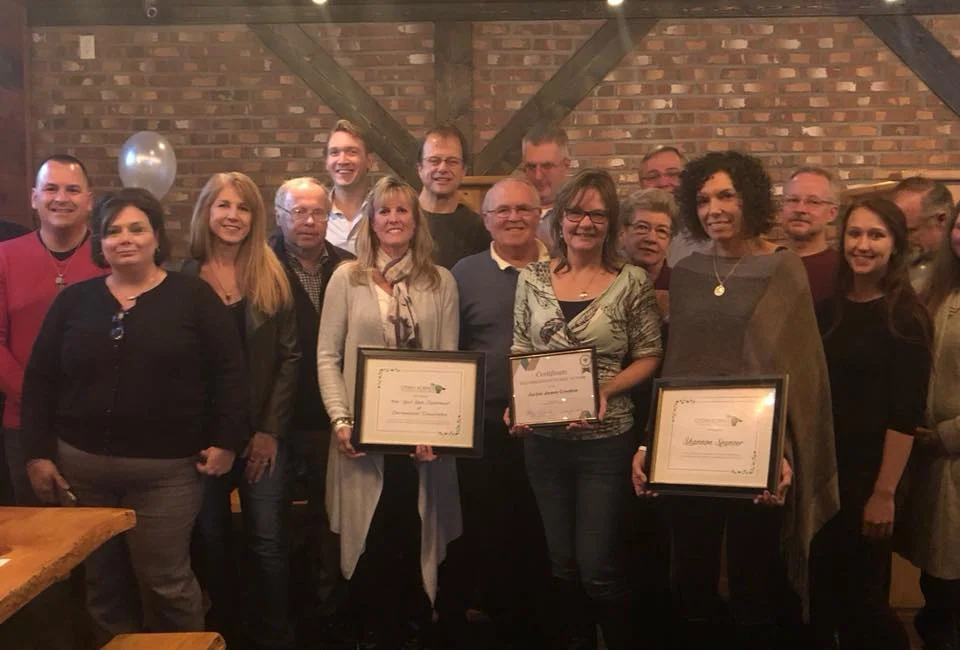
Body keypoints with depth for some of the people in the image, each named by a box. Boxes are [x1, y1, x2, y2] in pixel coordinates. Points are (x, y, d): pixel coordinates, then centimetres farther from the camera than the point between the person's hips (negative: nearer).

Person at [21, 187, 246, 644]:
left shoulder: (193, 297, 0)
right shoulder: (75, 300, 8)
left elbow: (228, 372, -2)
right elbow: (40, 379, 9)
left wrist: (224, 441, -6)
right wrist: (38, 453, 3)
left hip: (166, 469, -3)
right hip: (82, 465, 3)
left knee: (166, 583, 1)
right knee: (103, 585, 11)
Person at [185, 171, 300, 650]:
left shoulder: (272, 277, 4)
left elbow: (289, 356, 0)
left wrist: (270, 429, -7)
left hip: (263, 432, 0)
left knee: (267, 540, 0)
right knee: (211, 539, 9)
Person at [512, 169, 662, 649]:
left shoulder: (631, 282, -5)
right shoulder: (532, 277, 4)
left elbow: (648, 357, -2)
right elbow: (519, 349, 8)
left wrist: (606, 390, -18)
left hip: (605, 439, -3)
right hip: (543, 438, 3)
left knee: (598, 566, 0)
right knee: (561, 562, 15)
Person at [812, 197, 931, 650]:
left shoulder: (905, 317, -9)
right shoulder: (828, 310, 7)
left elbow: (906, 414, -14)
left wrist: (884, 492, -17)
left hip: (869, 477, -5)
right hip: (823, 472, 5)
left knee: (863, 599, 3)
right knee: (821, 594, 14)